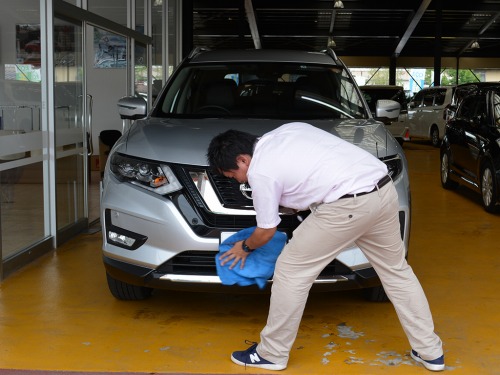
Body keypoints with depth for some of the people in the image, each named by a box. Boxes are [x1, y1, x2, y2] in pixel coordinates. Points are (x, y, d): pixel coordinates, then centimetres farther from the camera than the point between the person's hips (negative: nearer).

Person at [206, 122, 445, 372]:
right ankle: (430, 351, 29)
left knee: (290, 271, 6)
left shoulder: (259, 171, -1)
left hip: (349, 204, -9)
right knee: (396, 270, 21)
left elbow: (266, 232, 9)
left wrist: (245, 247, 29)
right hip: (384, 188, 9)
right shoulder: (288, 130, 20)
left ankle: (271, 354, 18)